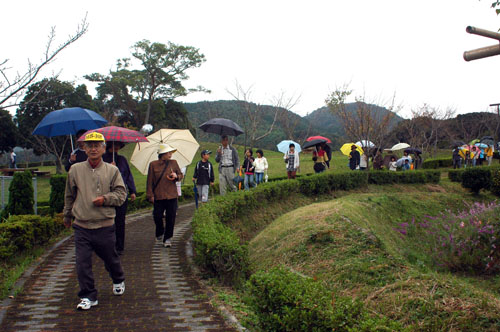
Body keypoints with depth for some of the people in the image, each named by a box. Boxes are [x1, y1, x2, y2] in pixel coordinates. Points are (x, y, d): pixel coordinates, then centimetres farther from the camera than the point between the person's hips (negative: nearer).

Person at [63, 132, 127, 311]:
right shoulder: (75, 170, 5)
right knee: (82, 262, -3)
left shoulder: (112, 170, 1)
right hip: (82, 226, 1)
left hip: (105, 226, -1)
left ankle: (118, 281, 43)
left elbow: (121, 194, 2)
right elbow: (69, 196, 17)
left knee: (110, 258, 14)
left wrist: (105, 199, -15)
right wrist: (67, 216, 24)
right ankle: (88, 296, 10)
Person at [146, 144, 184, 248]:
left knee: (170, 218, 1)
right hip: (158, 196, -1)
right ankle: (160, 234, 26)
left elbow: (181, 175, 16)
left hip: (172, 196, 1)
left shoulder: (173, 163, 6)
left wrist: (176, 176, -8)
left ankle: (167, 238, 14)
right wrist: (150, 195, -3)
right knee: (157, 216, -2)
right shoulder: (153, 165, 0)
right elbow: (150, 181, 2)